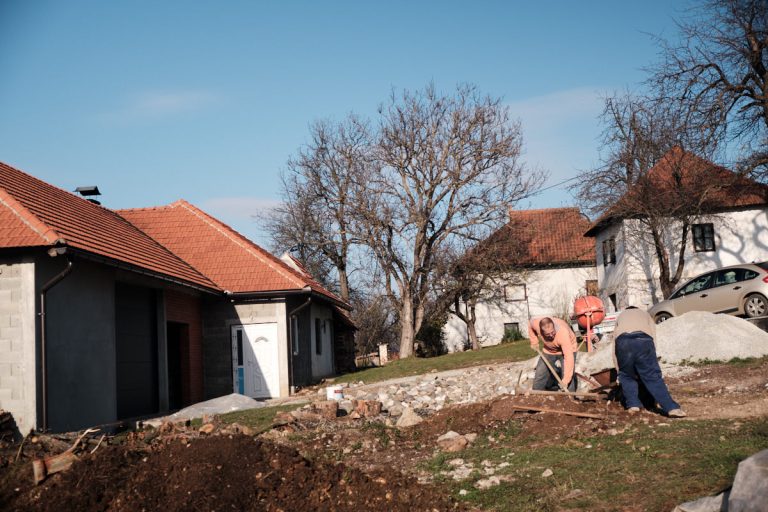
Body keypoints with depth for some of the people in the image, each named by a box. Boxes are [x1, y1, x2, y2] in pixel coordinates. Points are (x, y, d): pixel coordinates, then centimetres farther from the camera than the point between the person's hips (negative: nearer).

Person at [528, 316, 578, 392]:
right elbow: (530, 324, -2)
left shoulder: (563, 333, -42)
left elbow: (569, 357, -45)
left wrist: (566, 380, -51)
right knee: (539, 375, 5)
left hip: (568, 348, -4)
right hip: (549, 350, 5)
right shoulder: (536, 323, -30)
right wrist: (534, 342, -6)